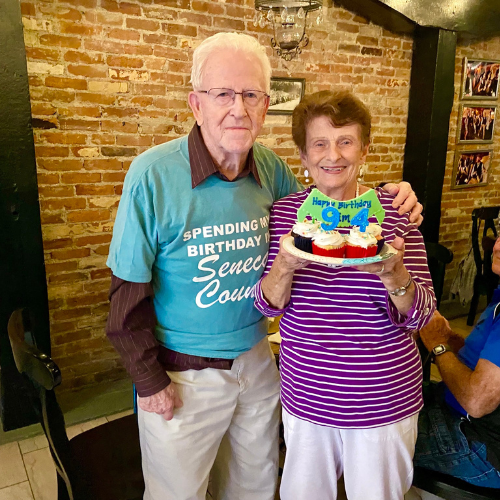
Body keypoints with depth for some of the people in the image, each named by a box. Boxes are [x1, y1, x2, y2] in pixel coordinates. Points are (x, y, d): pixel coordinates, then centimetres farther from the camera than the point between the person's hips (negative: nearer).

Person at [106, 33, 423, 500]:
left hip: (255, 359, 4)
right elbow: (129, 291, -14)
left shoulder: (271, 168, -7)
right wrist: (150, 381, -10)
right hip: (183, 374, -4)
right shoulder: (153, 174, -20)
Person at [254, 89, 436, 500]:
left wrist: (392, 273, -30)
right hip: (305, 397, 2)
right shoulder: (285, 212, -4)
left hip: (384, 400, -1)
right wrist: (285, 266, -26)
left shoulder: (395, 211, -9)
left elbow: (420, 316, -9)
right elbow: (267, 305, -5)